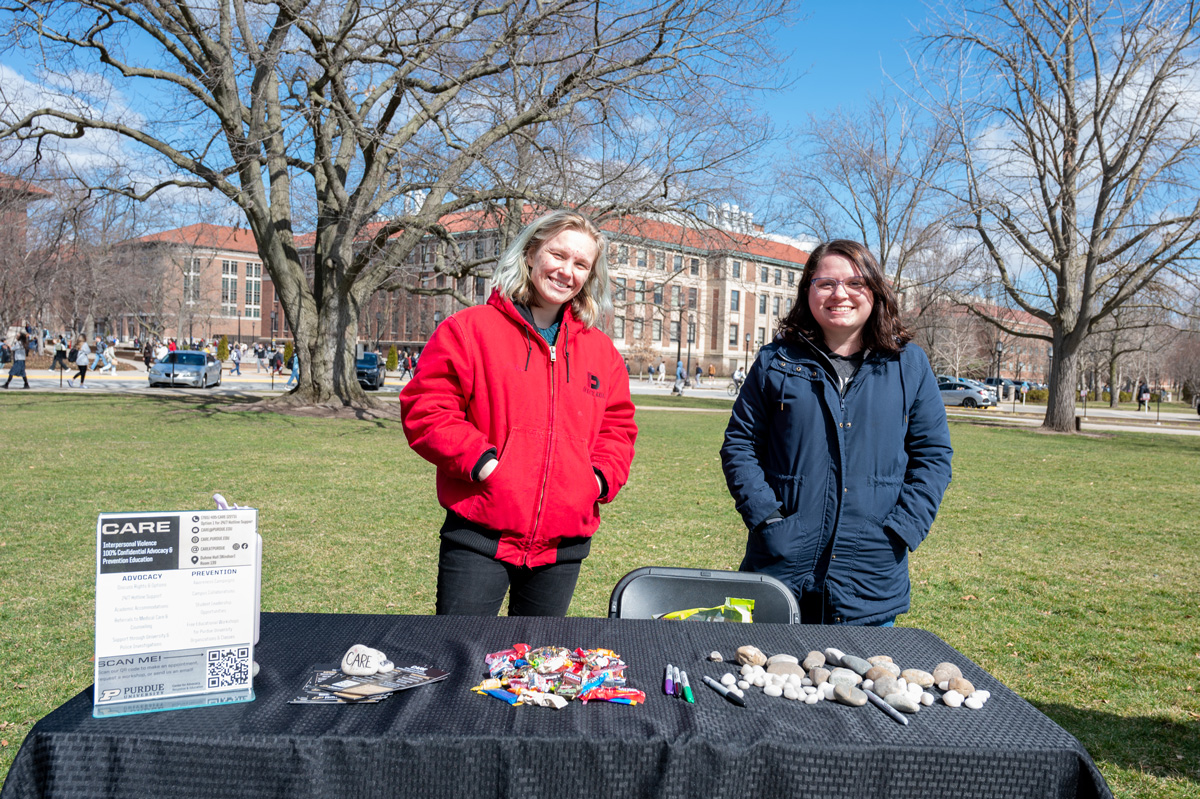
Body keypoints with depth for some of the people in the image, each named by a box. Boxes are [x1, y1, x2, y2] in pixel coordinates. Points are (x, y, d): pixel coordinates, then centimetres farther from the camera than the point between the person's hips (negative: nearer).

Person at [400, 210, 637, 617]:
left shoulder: (600, 348, 12)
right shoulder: (469, 328, -2)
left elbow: (617, 424, 18)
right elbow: (424, 408, -6)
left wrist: (601, 477, 1)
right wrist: (481, 461, -16)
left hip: (563, 544, 4)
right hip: (479, 538, -4)